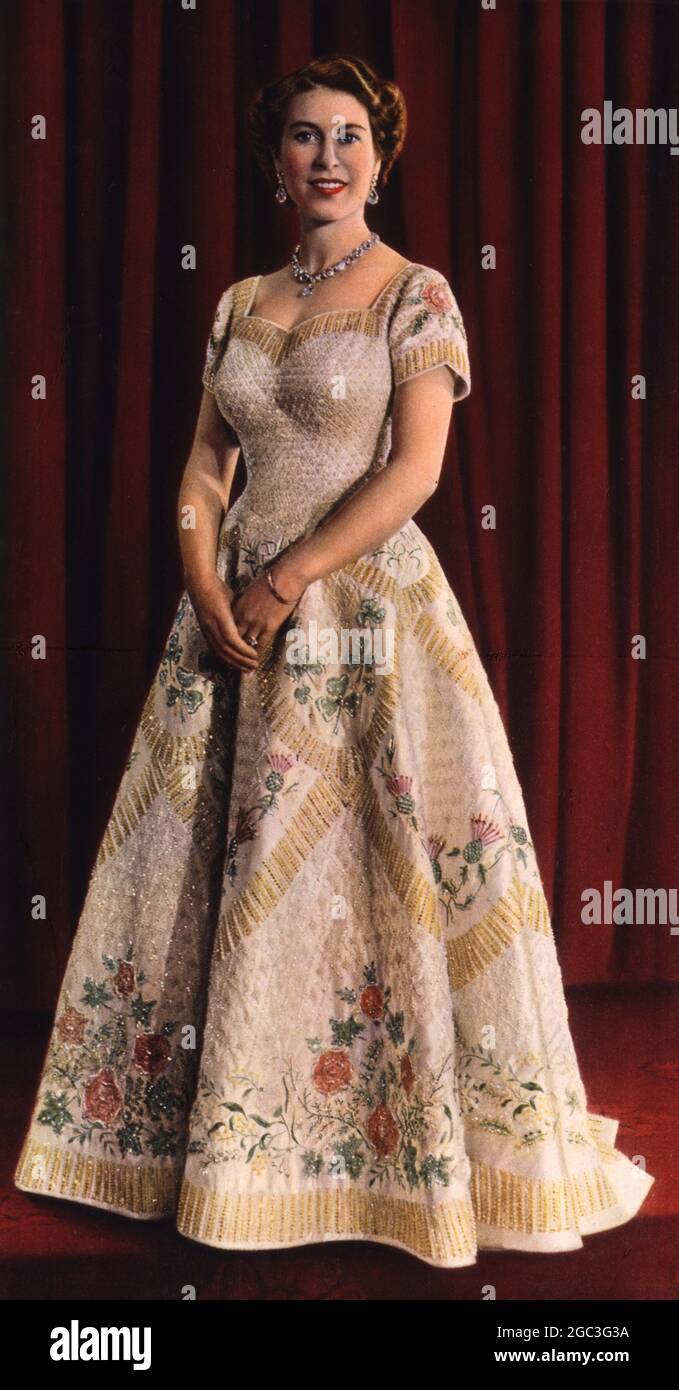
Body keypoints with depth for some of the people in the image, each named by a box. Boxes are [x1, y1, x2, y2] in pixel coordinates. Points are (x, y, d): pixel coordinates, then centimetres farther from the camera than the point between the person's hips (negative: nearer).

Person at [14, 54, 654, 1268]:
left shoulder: (416, 294, -1)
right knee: (215, 861, 8)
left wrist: (284, 582, -14)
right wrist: (210, 593, -6)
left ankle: (421, 1147, 13)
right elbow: (204, 469, 11)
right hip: (239, 614, 6)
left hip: (366, 602, -5)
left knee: (367, 872, -3)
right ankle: (221, 1136, 24)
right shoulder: (240, 304, 14)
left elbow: (414, 469, -11)